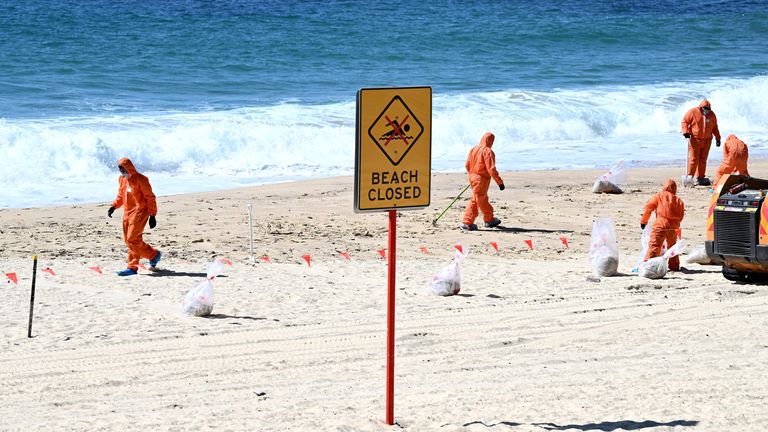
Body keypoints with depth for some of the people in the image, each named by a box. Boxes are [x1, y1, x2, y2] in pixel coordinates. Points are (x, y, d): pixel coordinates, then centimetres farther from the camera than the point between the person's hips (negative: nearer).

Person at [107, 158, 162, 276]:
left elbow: (150, 197, -9)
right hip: (127, 213, 8)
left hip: (139, 212, -8)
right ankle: (153, 255, 19)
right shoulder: (121, 179, 11)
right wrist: (113, 207, 7)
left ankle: (132, 267, -3)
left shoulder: (140, 179, -11)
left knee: (132, 239, -14)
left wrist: (152, 216, -11)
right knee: (128, 240, 7)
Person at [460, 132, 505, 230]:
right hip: (482, 179, -8)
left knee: (483, 200, 20)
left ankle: (489, 220, 29)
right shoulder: (488, 152, -16)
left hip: (473, 177, 8)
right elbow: (491, 169, -20)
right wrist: (500, 182, -14)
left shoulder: (474, 149, 6)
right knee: (476, 200, 1)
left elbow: (467, 165, 12)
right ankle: (467, 223, 8)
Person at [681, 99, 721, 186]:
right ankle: (690, 177, -1)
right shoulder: (692, 112, -6)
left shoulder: (712, 115, 7)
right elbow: (684, 122, -2)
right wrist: (686, 132, -16)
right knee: (693, 159, -9)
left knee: (703, 159, 6)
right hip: (695, 139, -4)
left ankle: (700, 178, 11)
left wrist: (718, 138, 16)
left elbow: (714, 127, 18)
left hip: (706, 140, 4)